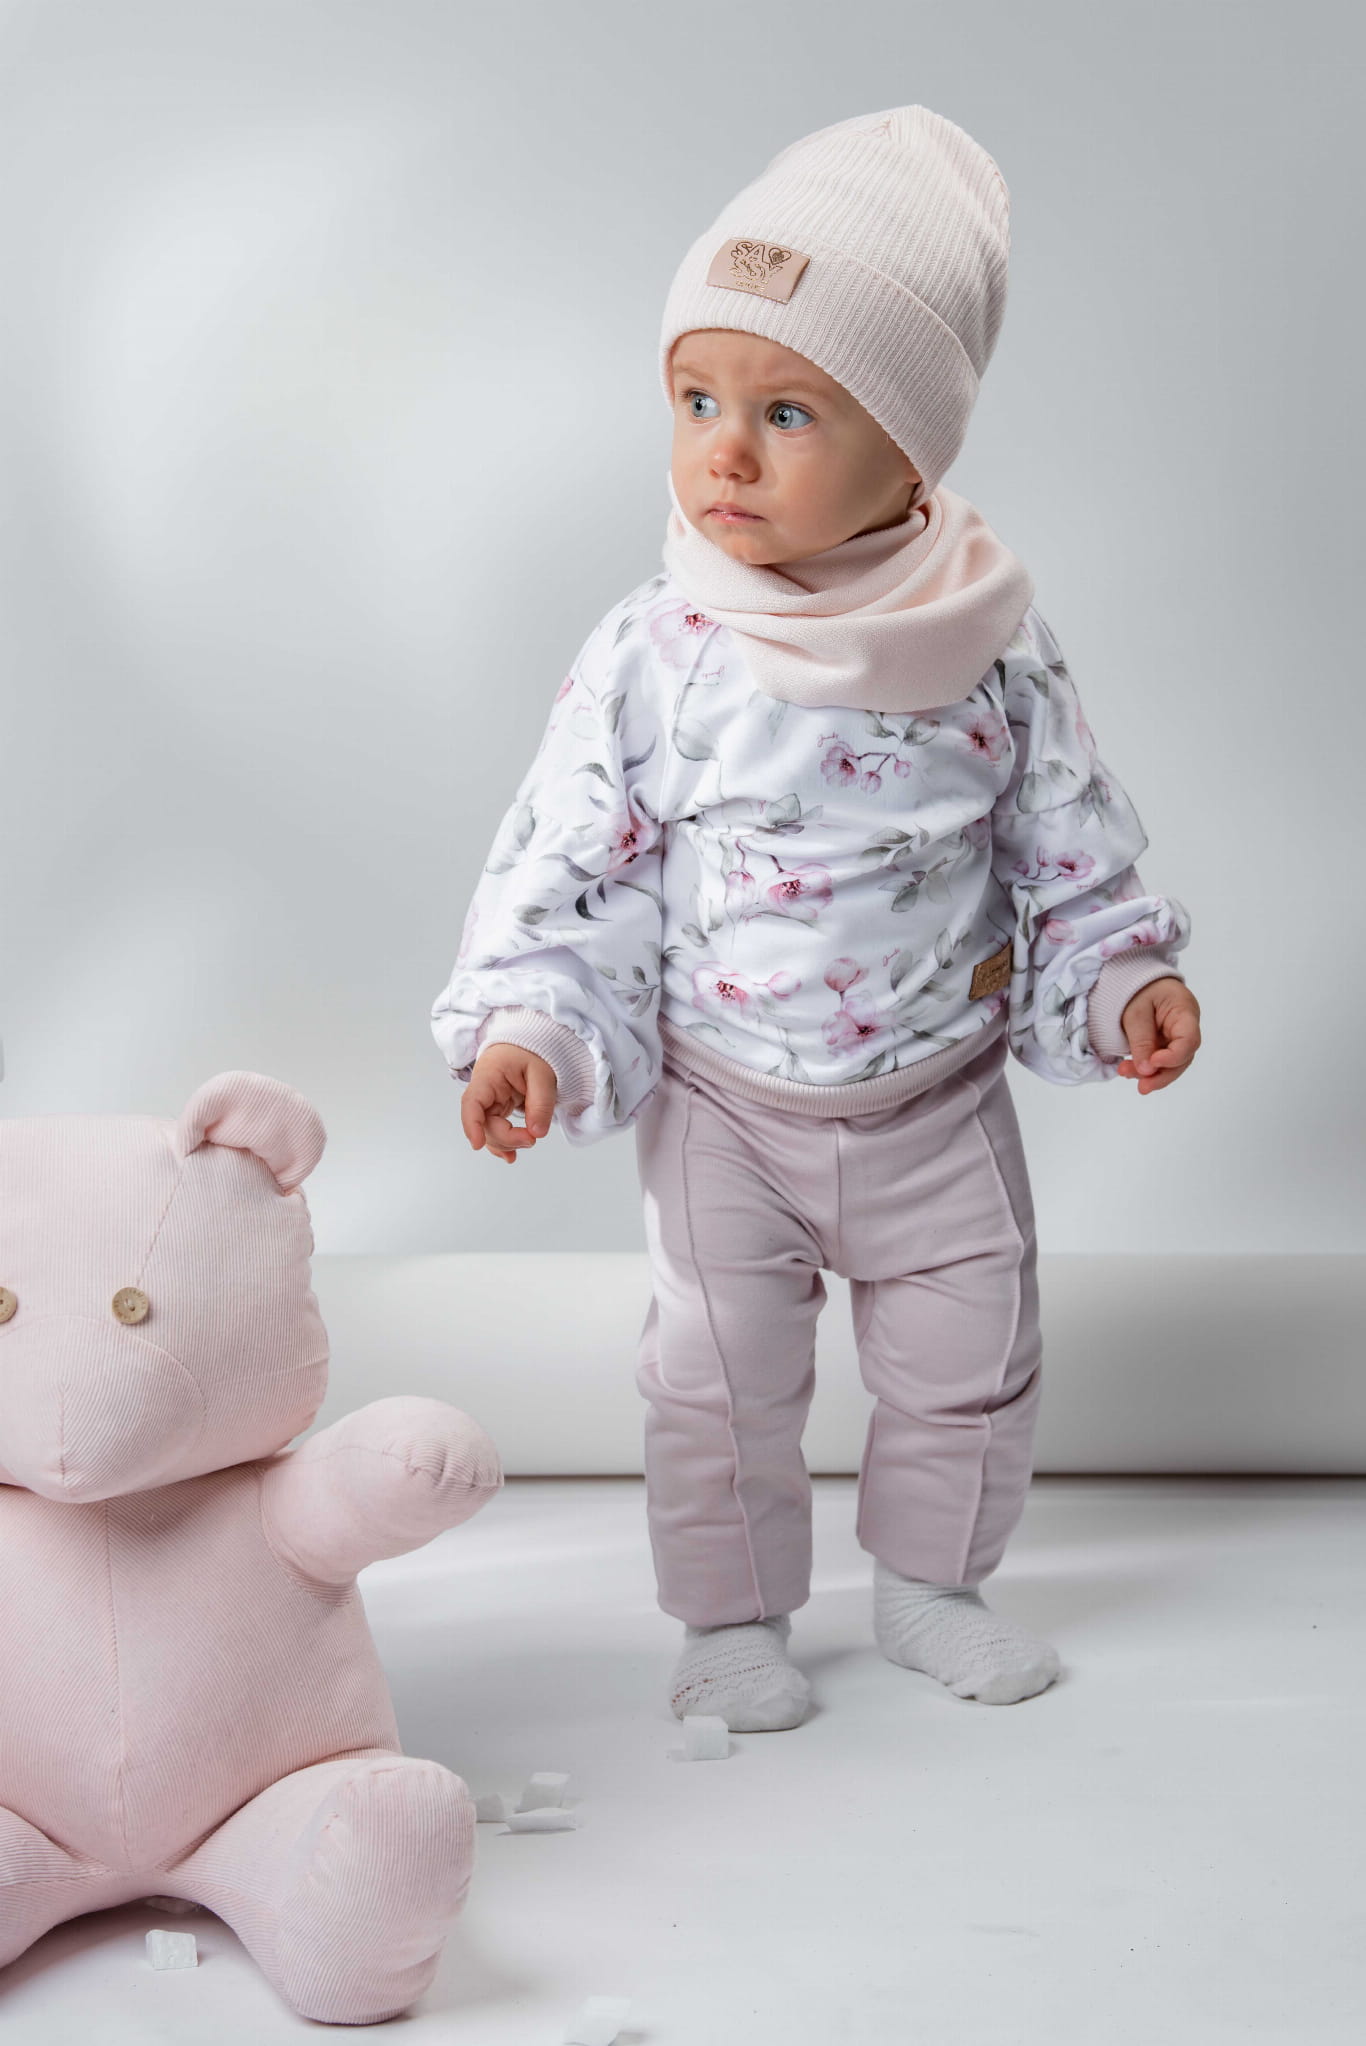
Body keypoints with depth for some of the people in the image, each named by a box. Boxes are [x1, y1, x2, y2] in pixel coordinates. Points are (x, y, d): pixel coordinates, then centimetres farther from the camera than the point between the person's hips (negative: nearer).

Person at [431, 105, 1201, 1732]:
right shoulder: (650, 658, -15)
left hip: (939, 1094, 2)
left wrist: (1125, 981, -10)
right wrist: (523, 1027, -18)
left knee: (968, 1354, 14)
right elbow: (566, 865, -9)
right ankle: (732, 1616, 30)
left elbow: (1069, 850, 0)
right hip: (722, 1104, -1)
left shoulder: (992, 656, -11)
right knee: (718, 1375, 10)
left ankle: (927, 1583, 38)